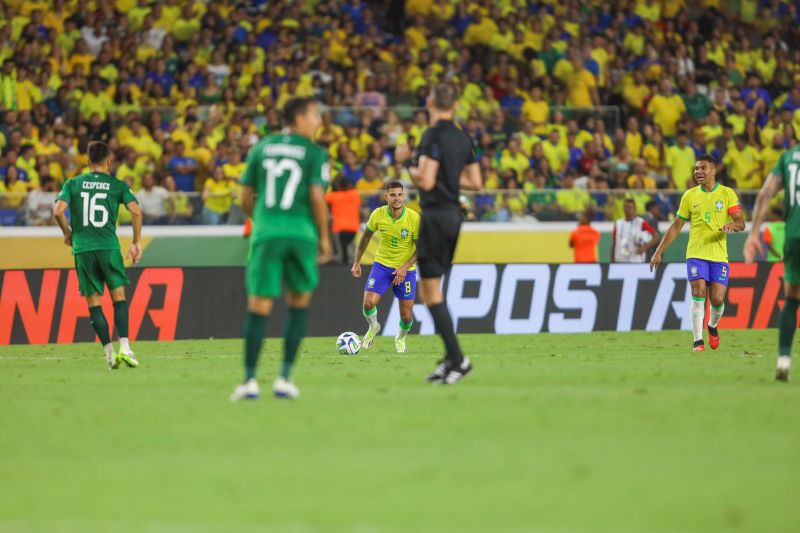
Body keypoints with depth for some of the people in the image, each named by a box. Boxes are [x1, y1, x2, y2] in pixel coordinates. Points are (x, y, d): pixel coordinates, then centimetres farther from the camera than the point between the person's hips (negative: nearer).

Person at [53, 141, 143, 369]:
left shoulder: (73, 184, 7)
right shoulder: (118, 185, 5)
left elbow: (58, 211, -4)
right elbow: (136, 211, -5)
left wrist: (67, 232, 14)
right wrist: (136, 243, 5)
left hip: (82, 248, 1)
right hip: (108, 246, -1)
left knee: (93, 302, 5)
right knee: (118, 296, 6)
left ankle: (109, 353, 1)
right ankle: (124, 348, -8)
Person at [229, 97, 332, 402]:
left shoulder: (261, 148, 11)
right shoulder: (315, 153, 0)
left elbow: (245, 197, 12)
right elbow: (317, 196, -9)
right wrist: (324, 236, 2)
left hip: (265, 232, 2)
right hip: (301, 233, -2)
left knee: (259, 305, 1)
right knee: (299, 301, 14)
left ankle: (250, 380, -4)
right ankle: (285, 378, 8)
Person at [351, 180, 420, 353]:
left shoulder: (414, 218, -18)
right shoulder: (378, 215, -12)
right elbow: (367, 236, 7)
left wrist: (405, 267, -21)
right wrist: (357, 262, 8)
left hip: (406, 269, -1)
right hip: (382, 264, 1)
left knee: (407, 316, 0)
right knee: (369, 303, -18)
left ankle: (400, 339, 34)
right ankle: (373, 328, 16)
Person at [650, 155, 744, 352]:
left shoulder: (727, 194, 3)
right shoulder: (690, 196, 7)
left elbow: (740, 223, -2)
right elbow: (676, 226, 12)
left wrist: (732, 225, -27)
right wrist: (659, 251, 8)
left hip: (719, 256, 0)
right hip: (696, 254, 0)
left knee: (717, 299, -5)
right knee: (698, 294, -15)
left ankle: (713, 326, 27)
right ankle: (698, 341, -12)